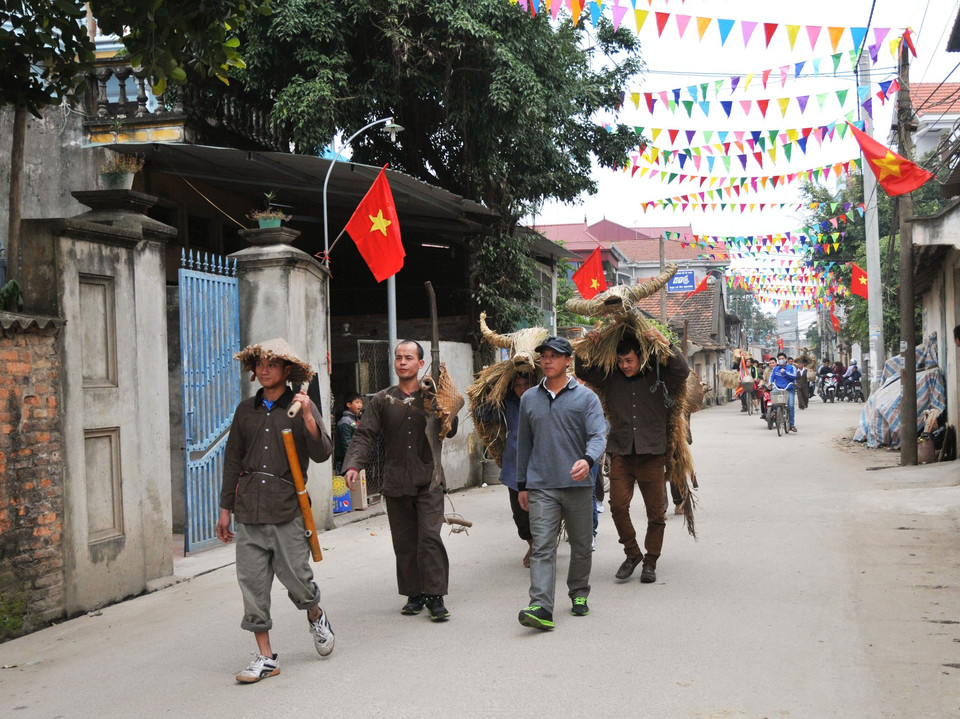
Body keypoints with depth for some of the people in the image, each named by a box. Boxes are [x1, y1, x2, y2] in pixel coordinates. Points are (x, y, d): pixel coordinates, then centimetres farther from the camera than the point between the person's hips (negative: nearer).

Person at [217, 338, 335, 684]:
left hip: (287, 509, -3)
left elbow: (322, 454, -7)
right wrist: (226, 508, 16)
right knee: (252, 581, 2)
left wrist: (307, 417, -19)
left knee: (295, 575, -4)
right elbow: (233, 461, 17)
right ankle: (266, 656, 11)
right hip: (249, 511, 4)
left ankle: (316, 616, 30)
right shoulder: (246, 410, 13)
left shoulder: (301, 406, 2)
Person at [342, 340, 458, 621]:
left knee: (430, 537, -11)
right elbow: (365, 436, 3)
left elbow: (449, 431, 1)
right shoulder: (382, 400, 9)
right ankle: (415, 594, 19)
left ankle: (435, 595, -4)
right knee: (404, 542, 7)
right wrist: (353, 465, -13)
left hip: (429, 481, -2)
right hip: (396, 483, 2)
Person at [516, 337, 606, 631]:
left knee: (581, 546, 12)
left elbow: (597, 435, -9)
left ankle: (579, 595, 32)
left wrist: (587, 460, -31)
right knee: (542, 548, -10)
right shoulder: (529, 399, 12)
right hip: (541, 487, 1)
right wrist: (522, 484, 17)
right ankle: (540, 608, -18)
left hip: (578, 485, -1)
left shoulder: (586, 397, 2)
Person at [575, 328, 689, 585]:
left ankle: (650, 562, 18)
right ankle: (632, 553, 9)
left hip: (652, 453, -1)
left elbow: (682, 371, -10)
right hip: (621, 453, 1)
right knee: (618, 504, -12)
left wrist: (664, 343, -15)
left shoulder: (657, 377, 3)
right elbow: (583, 372, 12)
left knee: (656, 511, 4)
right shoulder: (611, 379, 8)